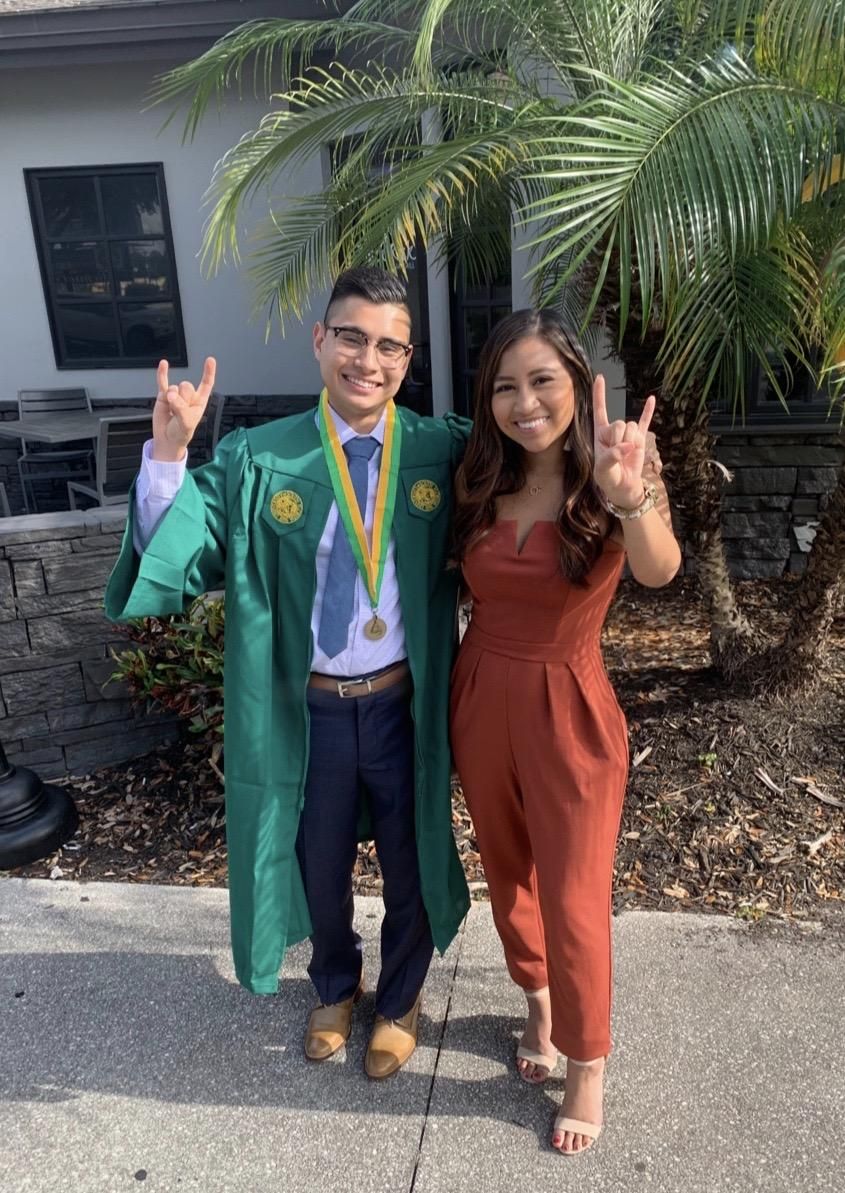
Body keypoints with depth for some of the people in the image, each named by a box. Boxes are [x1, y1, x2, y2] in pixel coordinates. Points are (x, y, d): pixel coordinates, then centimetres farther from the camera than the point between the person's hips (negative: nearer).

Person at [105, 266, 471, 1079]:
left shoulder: (444, 451, -6)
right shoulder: (257, 459, -7)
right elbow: (180, 558, -14)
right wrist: (169, 453, -26)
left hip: (406, 705, 0)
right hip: (307, 711, 1)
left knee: (412, 869, 20)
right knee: (318, 870, 23)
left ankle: (399, 1000, 52)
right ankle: (336, 986, 57)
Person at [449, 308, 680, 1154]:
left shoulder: (610, 484, -15)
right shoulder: (479, 482, -2)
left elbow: (660, 570, -36)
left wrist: (631, 499, -55)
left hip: (569, 713, -4)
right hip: (479, 700, 5)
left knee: (573, 900, 8)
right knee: (507, 873, 21)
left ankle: (587, 1070, 34)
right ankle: (539, 1005, 49)